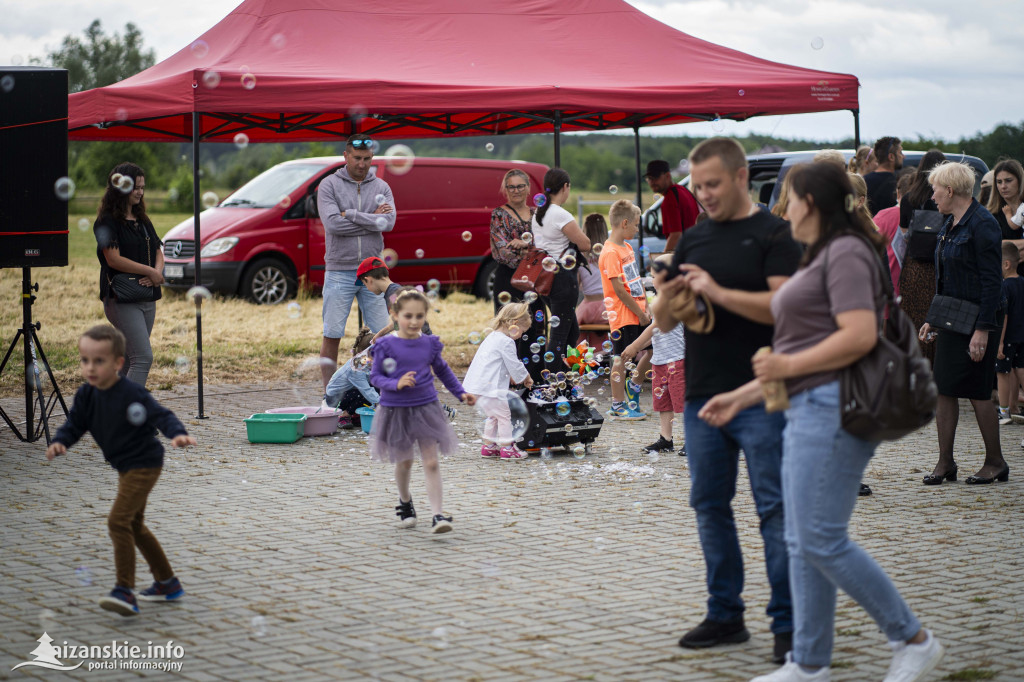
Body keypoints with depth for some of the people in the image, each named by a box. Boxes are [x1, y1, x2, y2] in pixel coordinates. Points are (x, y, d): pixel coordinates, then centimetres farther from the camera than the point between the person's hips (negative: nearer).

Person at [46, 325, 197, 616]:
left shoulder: (131, 393, -24)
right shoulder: (86, 395, -2)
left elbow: (161, 415, -27)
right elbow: (74, 425, 3)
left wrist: (178, 434, -46)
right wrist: (59, 443, -17)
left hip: (145, 464, -10)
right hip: (125, 468, 10)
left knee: (118, 520, -21)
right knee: (134, 526, 21)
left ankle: (125, 591, -20)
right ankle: (167, 582, 36)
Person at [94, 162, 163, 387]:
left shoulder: (142, 220, 16)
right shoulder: (107, 221, -8)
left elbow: (158, 251, 15)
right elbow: (113, 259, -15)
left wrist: (157, 271, -7)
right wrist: (149, 272, -13)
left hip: (147, 298, 8)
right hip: (121, 299, -8)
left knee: (130, 361, 10)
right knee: (143, 357, -17)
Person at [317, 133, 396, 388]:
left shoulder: (381, 187, 9)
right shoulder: (329, 185, 0)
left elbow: (389, 222, -8)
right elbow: (332, 223, -15)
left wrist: (351, 215, -13)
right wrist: (372, 219, -9)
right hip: (339, 271, -3)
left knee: (382, 334, 2)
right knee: (332, 335, 0)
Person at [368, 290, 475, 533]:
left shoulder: (429, 344, 1)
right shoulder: (386, 345, -9)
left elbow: (443, 370, 16)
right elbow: (375, 376, -8)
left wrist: (461, 393, 12)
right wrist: (396, 384, -25)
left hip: (426, 408, 1)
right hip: (396, 410, -1)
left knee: (431, 463, -5)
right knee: (404, 462, 14)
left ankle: (438, 515, -8)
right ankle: (405, 501, 40)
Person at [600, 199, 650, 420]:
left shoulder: (627, 248, 14)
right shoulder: (610, 253, -16)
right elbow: (619, 289, -19)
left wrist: (646, 308, 9)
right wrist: (640, 313, -14)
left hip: (638, 313, 8)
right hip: (622, 316, -8)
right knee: (621, 359, -1)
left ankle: (634, 385, 27)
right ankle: (618, 406, 6)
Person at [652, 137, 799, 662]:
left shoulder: (773, 234, -3)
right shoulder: (693, 239, 14)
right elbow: (665, 323, 15)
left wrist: (718, 293, -21)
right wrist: (666, 298, -8)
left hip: (759, 398, -6)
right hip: (702, 397, 6)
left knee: (775, 509, -5)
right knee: (709, 506, 10)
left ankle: (787, 623, 0)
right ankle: (725, 615, 19)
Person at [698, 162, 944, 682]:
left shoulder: (845, 253, -9)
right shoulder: (821, 259, 22)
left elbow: (859, 336, -21)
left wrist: (788, 366, -14)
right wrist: (743, 396, 22)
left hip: (833, 408, -11)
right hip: (808, 411, 11)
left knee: (821, 540, -12)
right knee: (803, 542, 9)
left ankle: (912, 639, -2)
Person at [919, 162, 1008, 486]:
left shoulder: (983, 225, -15)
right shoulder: (951, 224, 12)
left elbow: (992, 280, -18)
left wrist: (983, 329, -22)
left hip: (977, 319, -9)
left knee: (977, 391, -2)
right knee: (944, 389, 5)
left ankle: (995, 462, 11)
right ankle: (945, 462, 10)